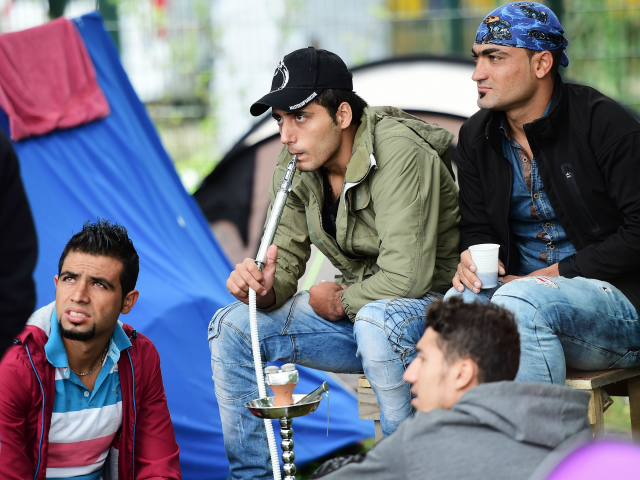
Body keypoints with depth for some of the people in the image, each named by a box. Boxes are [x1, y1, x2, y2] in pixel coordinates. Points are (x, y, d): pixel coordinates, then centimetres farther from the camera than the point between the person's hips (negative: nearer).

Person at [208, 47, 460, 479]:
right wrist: (263, 287, -23)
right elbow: (285, 261, 1)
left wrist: (338, 300, -14)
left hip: (432, 302, -7)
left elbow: (407, 275, -30)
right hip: (357, 306, 7)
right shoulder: (294, 169, -2)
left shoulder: (400, 154, -25)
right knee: (230, 327, -5)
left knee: (378, 321, -41)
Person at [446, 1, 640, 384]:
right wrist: (473, 260, -8)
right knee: (461, 299, -29)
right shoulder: (476, 137, 12)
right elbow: (478, 230, 18)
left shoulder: (603, 122, -7)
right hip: (521, 287, 5)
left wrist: (552, 275, -15)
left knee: (520, 302, -36)